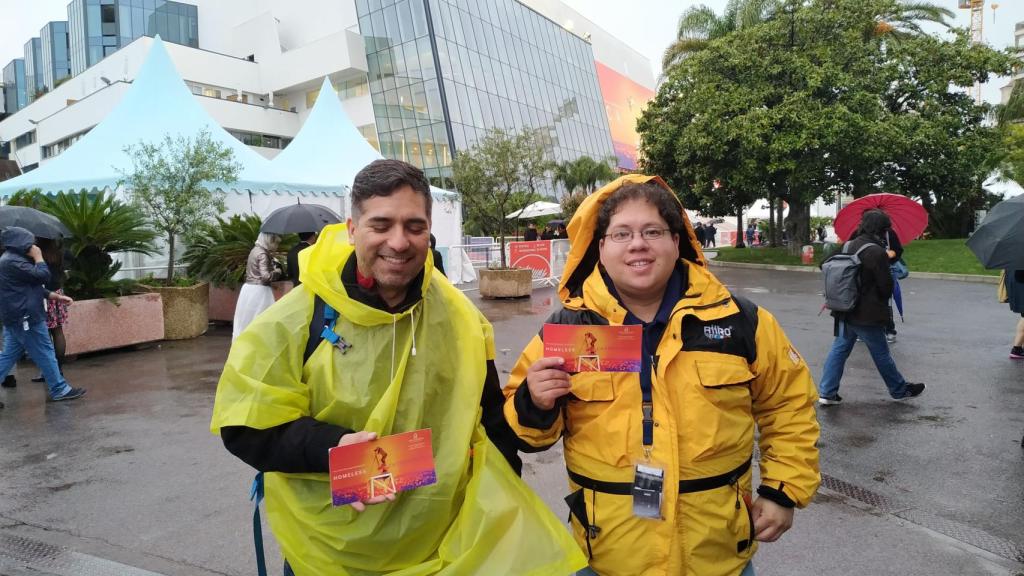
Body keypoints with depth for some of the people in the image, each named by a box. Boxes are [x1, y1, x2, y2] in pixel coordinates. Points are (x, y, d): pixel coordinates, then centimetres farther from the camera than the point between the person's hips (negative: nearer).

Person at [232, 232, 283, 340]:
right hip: (259, 291, -9)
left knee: (246, 319, 15)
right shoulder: (263, 254, -15)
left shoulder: (255, 250, 11)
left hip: (248, 289, 9)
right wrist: (277, 272, -6)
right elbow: (266, 276, -22)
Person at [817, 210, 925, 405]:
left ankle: (826, 392, 9)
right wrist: (882, 299, 9)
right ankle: (900, 390, 29)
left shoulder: (847, 246, 4)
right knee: (881, 354, 10)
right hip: (868, 315, -6)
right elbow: (886, 286, -14)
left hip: (845, 313, 7)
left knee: (839, 350, 10)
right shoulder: (877, 252, -18)